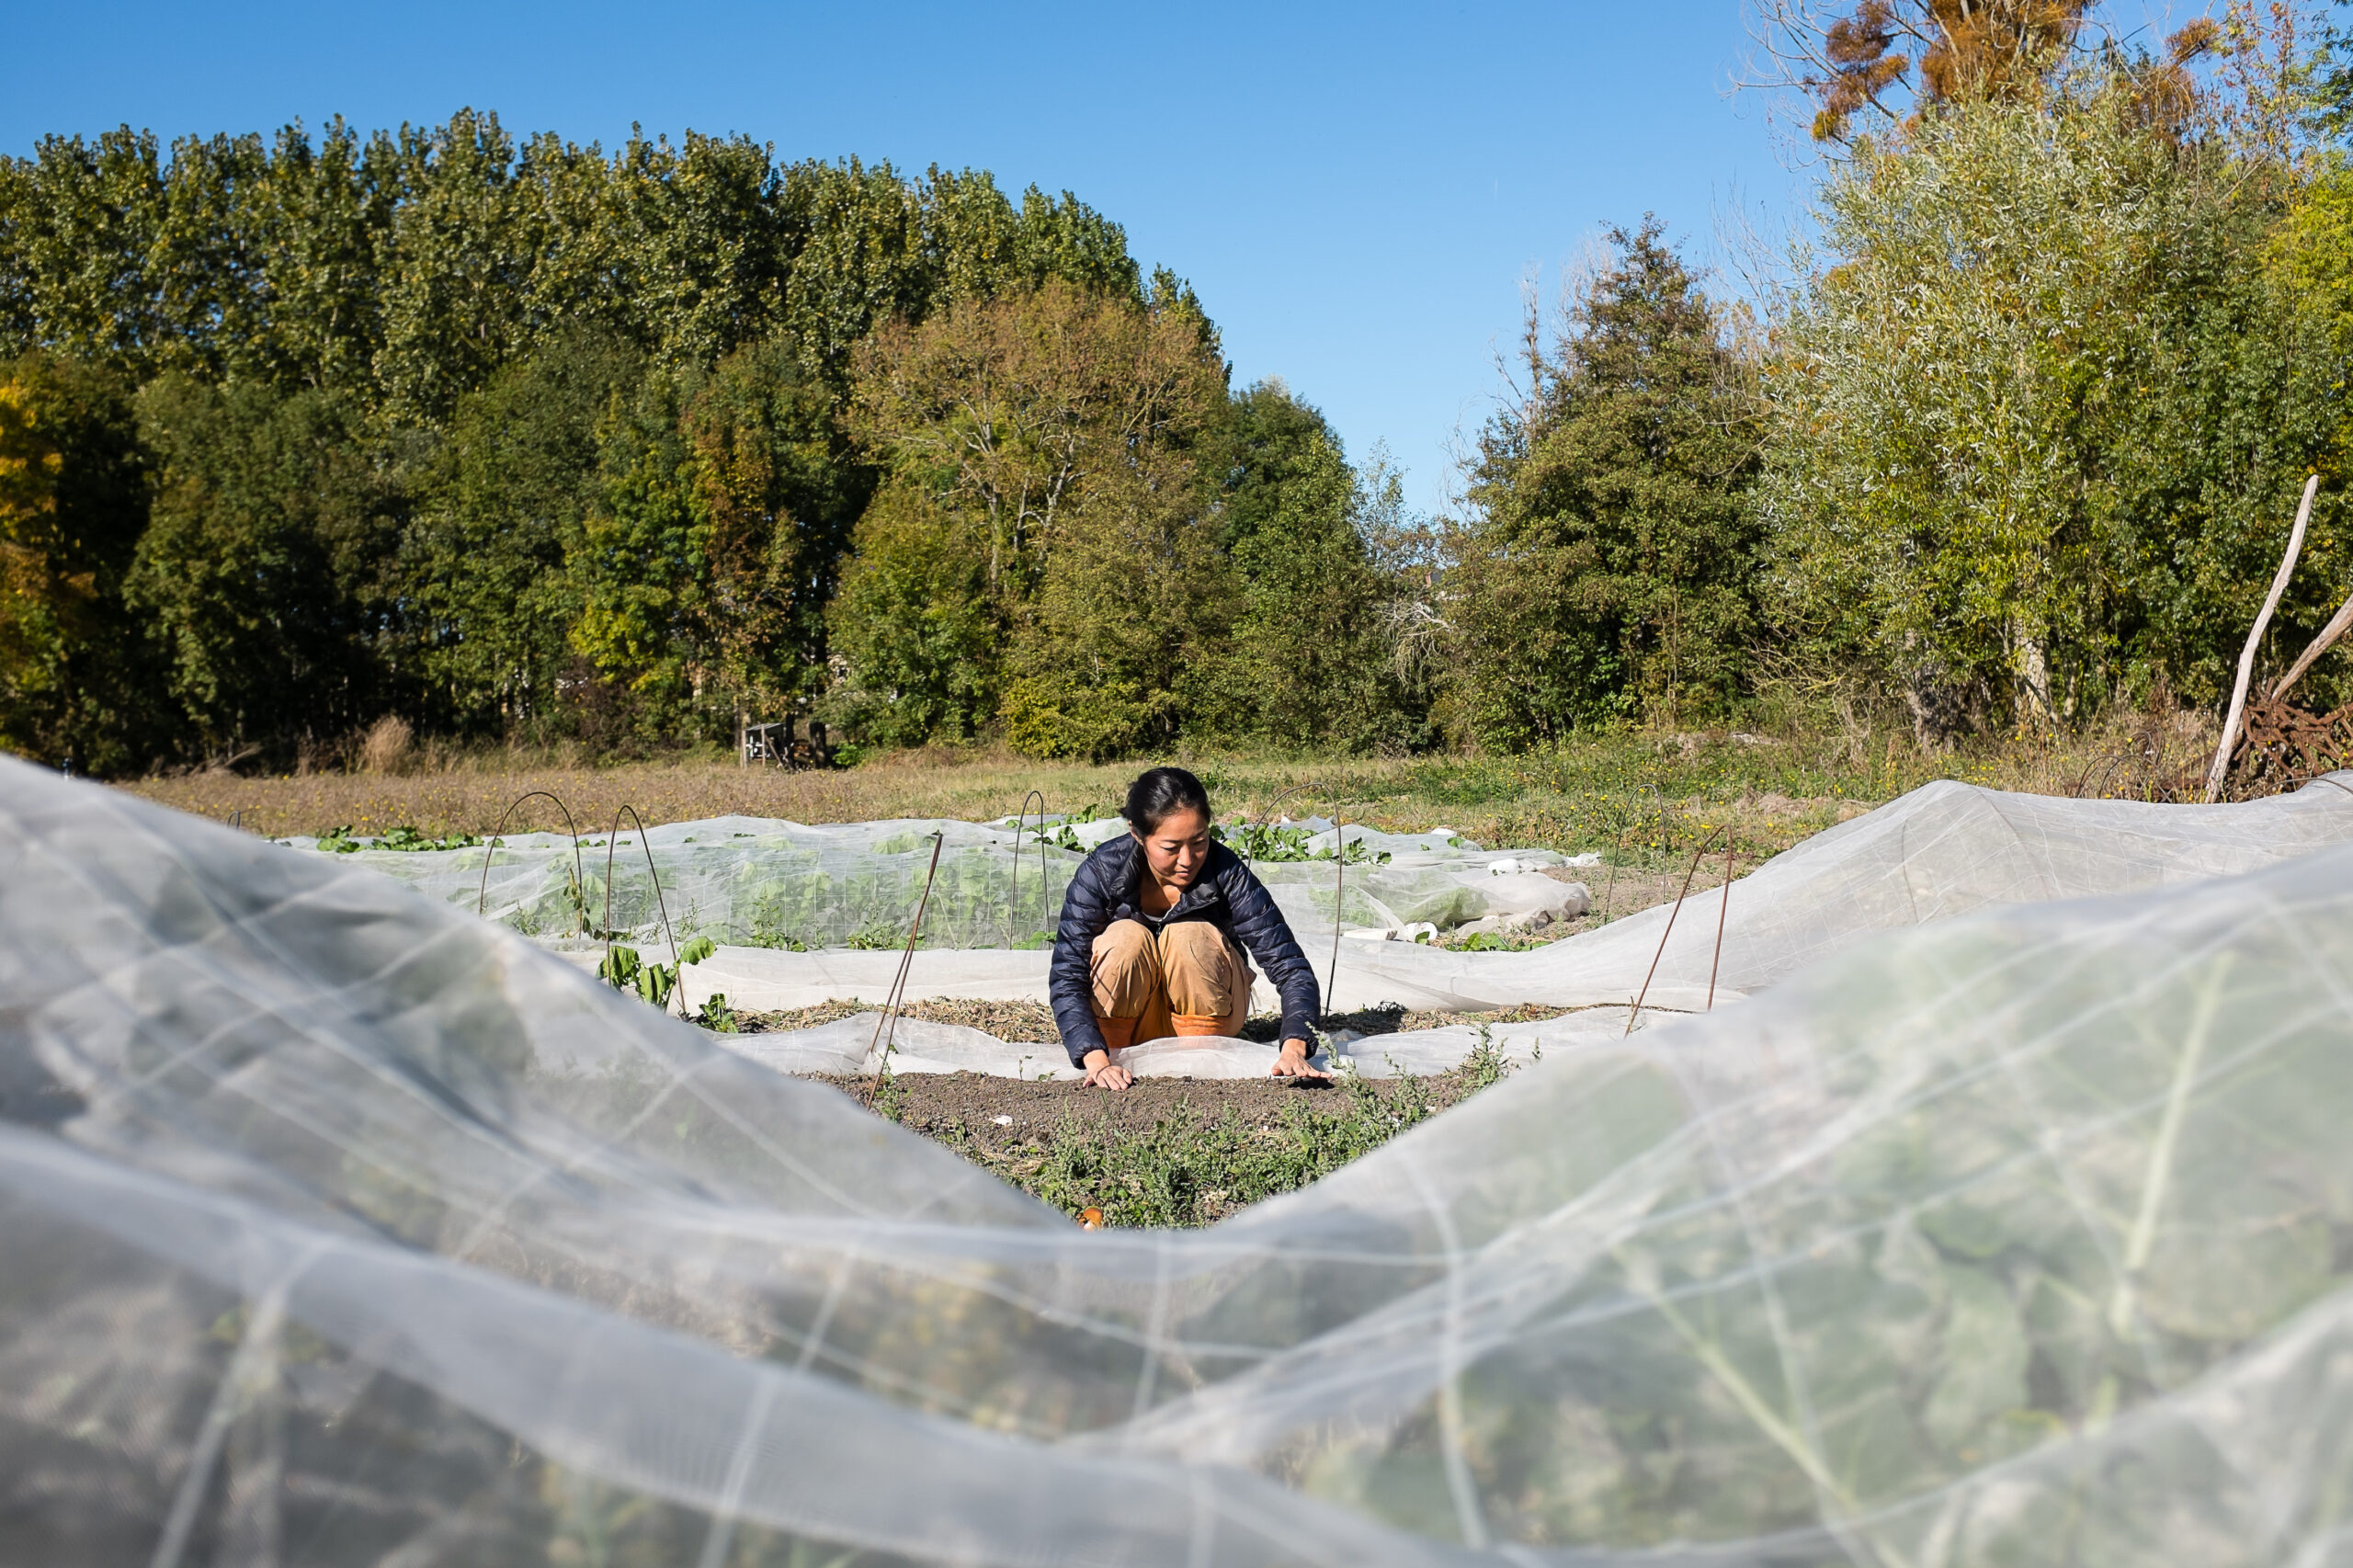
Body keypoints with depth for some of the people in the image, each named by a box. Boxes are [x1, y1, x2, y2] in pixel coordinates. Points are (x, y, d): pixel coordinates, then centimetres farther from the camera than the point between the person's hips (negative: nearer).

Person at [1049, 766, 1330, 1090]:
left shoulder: (1225, 872, -23)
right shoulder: (1102, 872, -23)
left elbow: (1290, 965, -26)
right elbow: (1066, 976, -28)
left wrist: (1293, 1047, -43)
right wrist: (1096, 1060, -44)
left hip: (1204, 1014, 0)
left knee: (1192, 936, -29)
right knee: (1125, 937, -30)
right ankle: (1113, 1053, -12)